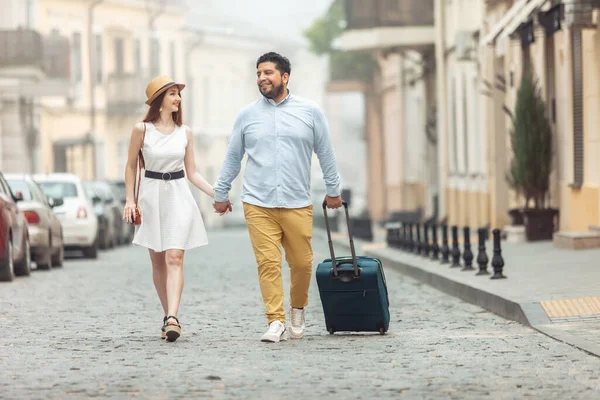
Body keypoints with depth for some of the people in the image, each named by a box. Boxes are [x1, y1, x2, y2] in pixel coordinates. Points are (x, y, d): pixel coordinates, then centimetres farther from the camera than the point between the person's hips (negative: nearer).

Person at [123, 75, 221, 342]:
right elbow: (131, 167, 7)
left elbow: (192, 173, 11)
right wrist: (130, 200, -2)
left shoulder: (184, 132, 6)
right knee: (158, 261, 6)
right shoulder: (142, 130, -2)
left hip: (179, 197, 1)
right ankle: (168, 316, 16)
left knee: (174, 258, -12)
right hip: (151, 196, 0)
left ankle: (172, 319, -23)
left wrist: (216, 195, 1)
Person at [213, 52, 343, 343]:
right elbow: (232, 157, 15)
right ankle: (276, 322, -6)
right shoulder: (247, 116, 7)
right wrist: (221, 194, 16)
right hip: (258, 204, 0)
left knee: (302, 263, 2)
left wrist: (333, 190, 16)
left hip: (298, 205, 0)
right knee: (268, 264, -8)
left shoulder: (310, 112, 5)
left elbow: (325, 153, 12)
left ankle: (297, 309, 28)